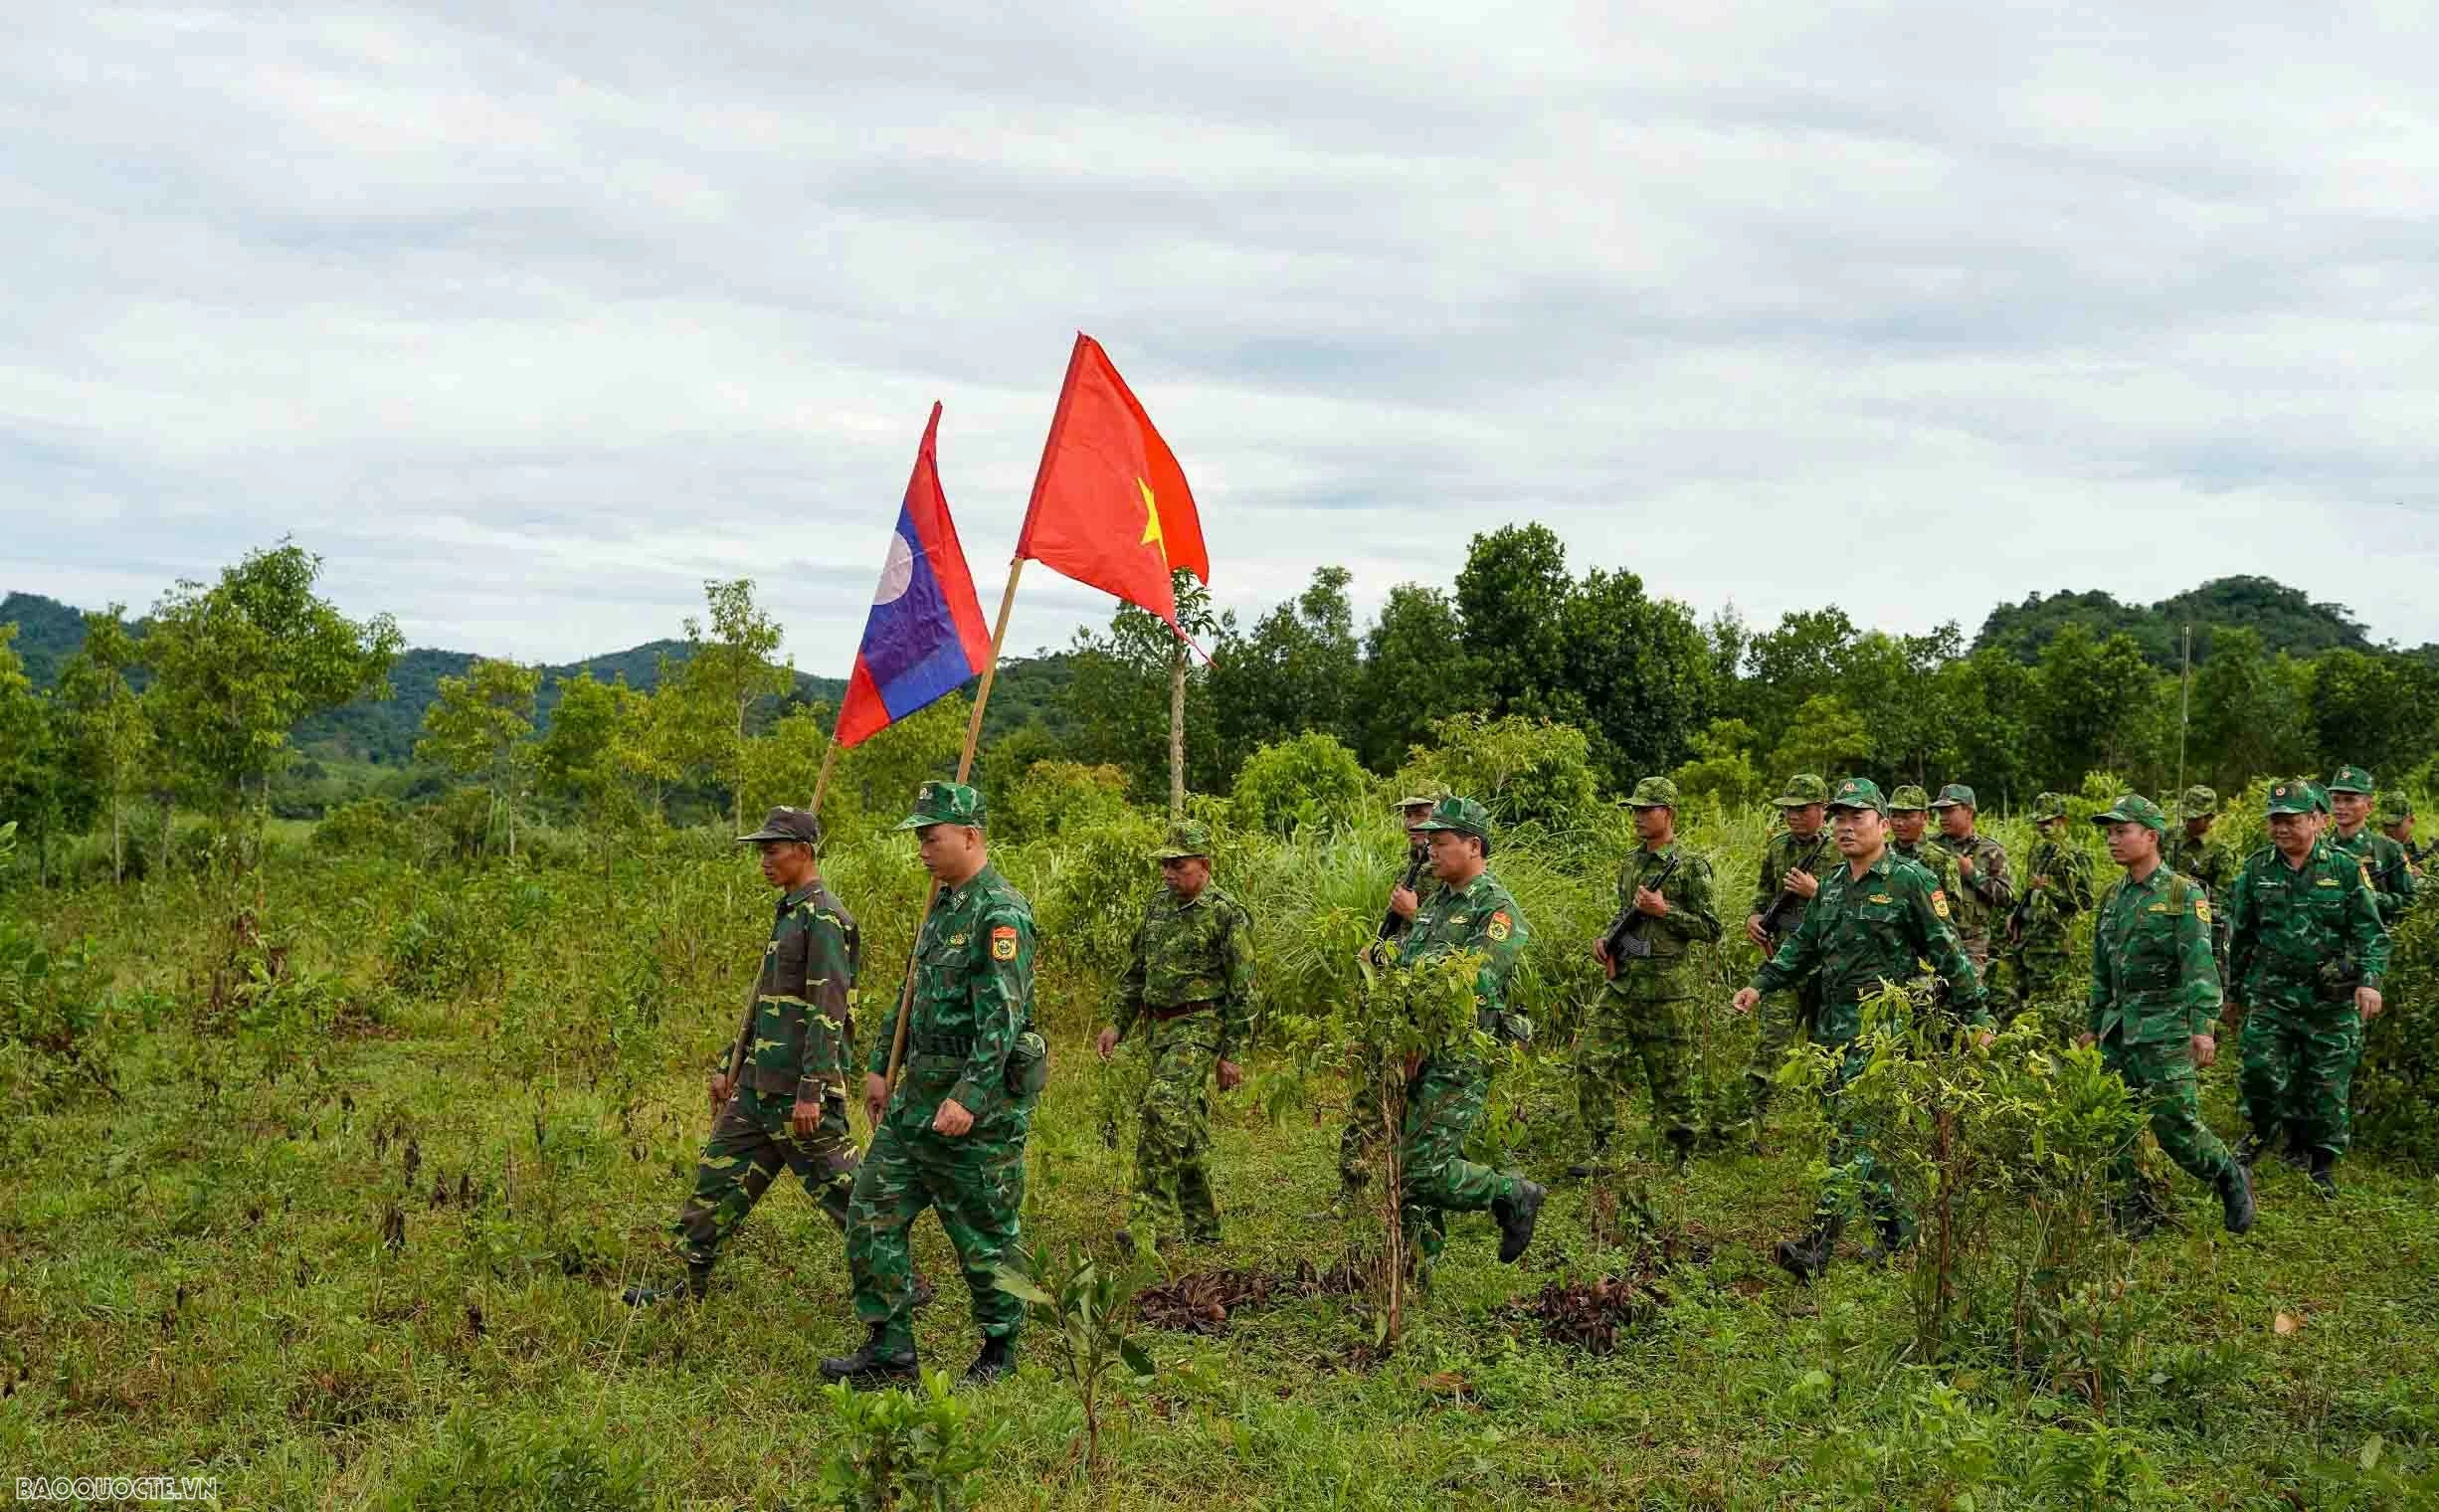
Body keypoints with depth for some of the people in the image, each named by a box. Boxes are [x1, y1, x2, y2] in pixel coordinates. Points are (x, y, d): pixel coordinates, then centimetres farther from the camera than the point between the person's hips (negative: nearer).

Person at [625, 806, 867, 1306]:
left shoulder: (823, 917, -14)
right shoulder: (789, 913, 16)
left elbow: (828, 1012, -21)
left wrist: (811, 1091, -24)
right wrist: (730, 1068, 23)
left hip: (798, 1091, -10)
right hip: (759, 1086, 10)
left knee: (840, 1188, -3)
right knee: (717, 1175, 13)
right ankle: (691, 1284, 22)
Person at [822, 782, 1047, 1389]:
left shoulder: (1001, 914, -17)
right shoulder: (943, 905, 14)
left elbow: (1003, 1017, -24)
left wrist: (968, 1099, -30)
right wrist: (880, 1065, 21)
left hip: (980, 1099, -9)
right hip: (919, 1091, 9)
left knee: (985, 1234, 3)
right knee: (871, 1215, 6)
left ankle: (1000, 1350, 20)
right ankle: (891, 1351, 12)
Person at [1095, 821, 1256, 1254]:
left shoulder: (1227, 914, -10)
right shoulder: (1158, 905, 11)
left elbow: (1242, 990, -10)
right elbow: (1137, 970, 21)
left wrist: (1232, 1054, -12)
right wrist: (1119, 1024, 15)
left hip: (1200, 1027, -8)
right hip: (1159, 1027, 8)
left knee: (1162, 1107, -22)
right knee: (1187, 1124, 12)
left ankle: (1151, 1221, -22)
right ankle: (1201, 1223, 22)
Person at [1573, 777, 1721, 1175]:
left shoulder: (1690, 867, -6)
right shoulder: (1630, 864, 14)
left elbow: (1711, 930, -7)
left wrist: (1664, 910, -16)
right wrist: (1605, 940, 8)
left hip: (1664, 988, -6)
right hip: (1621, 983, 6)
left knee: (1669, 1077, 3)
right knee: (1592, 1061, -5)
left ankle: (1683, 1158, 17)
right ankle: (1599, 1153, -1)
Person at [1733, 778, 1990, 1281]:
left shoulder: (1911, 881, -6)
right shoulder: (1832, 886, 15)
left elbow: (1948, 951, -6)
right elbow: (1802, 945, 23)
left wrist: (1975, 1015, -7)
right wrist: (1760, 984, 12)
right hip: (1834, 1025, 8)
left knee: (1853, 1129, -14)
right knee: (1860, 1130, 11)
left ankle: (1819, 1244, -20)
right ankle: (1897, 1232, 22)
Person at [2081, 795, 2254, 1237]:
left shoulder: (2184, 894, -7)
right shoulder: (2112, 897, 14)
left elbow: (2200, 965, -14)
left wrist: (2203, 1026, -22)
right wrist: (2093, 1024, 21)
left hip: (2166, 1028, -7)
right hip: (2119, 1026, 7)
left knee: (2175, 1124, -7)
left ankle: (2230, 1177, 18)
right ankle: (2136, 1215, 13)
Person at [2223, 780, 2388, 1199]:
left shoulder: (2345, 869, -2)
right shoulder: (2256, 870, 4)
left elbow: (2371, 933, 0)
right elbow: (2239, 936, 12)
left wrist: (2369, 980, -15)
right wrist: (2234, 993, 15)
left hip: (2331, 997, -1)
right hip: (2270, 993, 1)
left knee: (2327, 1084, 4)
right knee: (2260, 1068, -9)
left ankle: (2323, 1166, 20)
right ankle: (2264, 1129, 21)